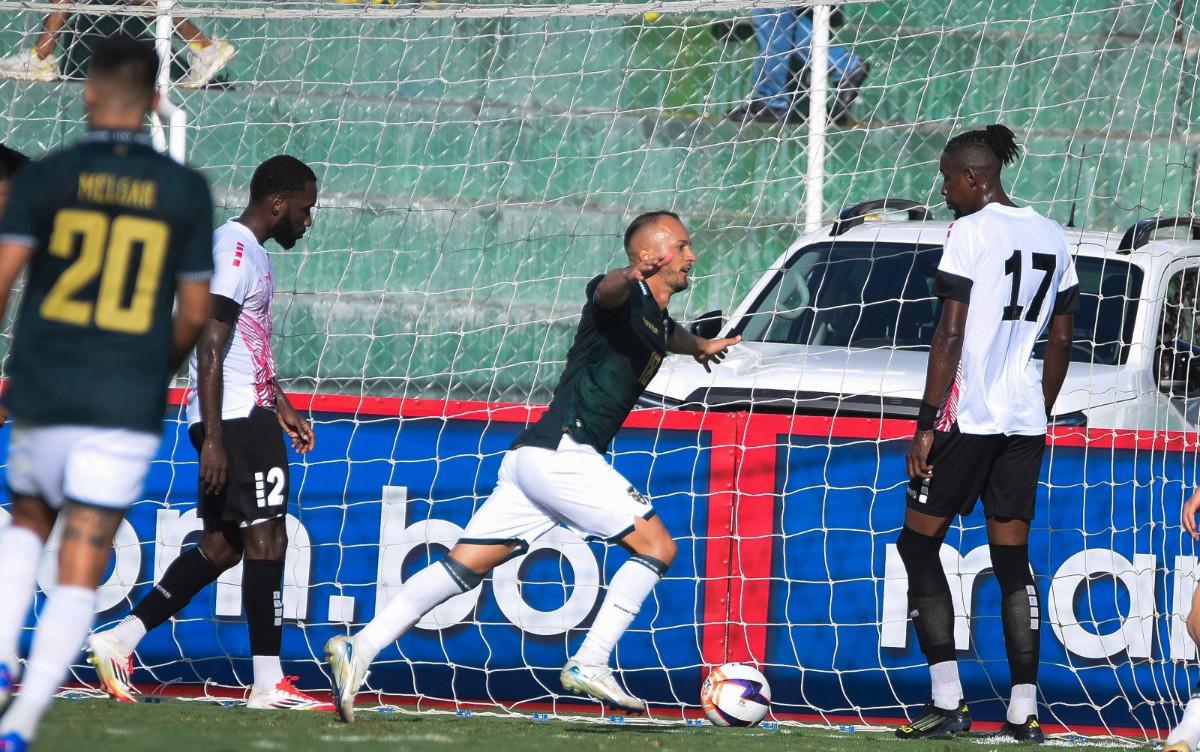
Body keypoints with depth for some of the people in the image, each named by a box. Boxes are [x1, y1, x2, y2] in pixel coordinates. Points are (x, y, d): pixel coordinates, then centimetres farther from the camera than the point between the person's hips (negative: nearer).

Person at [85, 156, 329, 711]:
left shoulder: (250, 253, 19)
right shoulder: (234, 250, -13)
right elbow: (211, 348, -19)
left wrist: (281, 407, 30)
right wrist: (213, 437, -22)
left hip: (248, 416, 10)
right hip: (235, 420, -10)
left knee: (221, 545, 10)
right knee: (266, 538, -9)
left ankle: (119, 640, 11)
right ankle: (268, 684, -8)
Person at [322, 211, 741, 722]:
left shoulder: (658, 322, 22)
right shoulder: (625, 299, -7)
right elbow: (606, 292, -34)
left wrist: (701, 346, 70)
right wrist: (630, 276, -57)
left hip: (536, 459, 9)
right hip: (562, 450, -9)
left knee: (463, 566, 1)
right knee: (657, 546, -6)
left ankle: (360, 648, -7)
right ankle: (589, 665, -9)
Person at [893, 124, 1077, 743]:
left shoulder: (971, 231, -10)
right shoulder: (1051, 236, 12)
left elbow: (949, 336, -13)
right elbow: (1061, 342, 16)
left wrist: (926, 425, -11)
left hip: (968, 414, -7)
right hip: (1025, 418, 7)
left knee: (919, 541, 3)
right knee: (1012, 558, 9)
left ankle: (947, 699, -7)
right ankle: (1024, 711, 3)